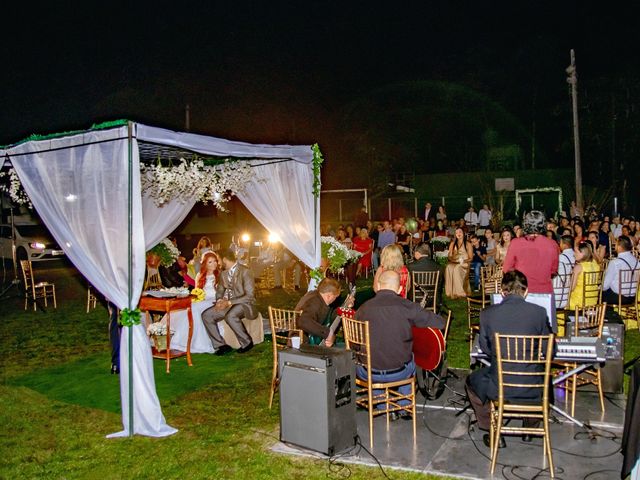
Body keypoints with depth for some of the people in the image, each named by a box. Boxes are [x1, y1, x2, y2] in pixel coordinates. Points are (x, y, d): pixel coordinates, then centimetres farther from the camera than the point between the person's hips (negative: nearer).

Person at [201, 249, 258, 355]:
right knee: (206, 315, -13)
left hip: (244, 304, -7)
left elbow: (249, 296, -17)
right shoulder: (224, 273, 11)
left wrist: (229, 302, -22)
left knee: (230, 316, -37)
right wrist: (220, 301, -6)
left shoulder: (245, 271, -13)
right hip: (227, 304, 7)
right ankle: (221, 345, -7)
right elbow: (220, 291, 19)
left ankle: (247, 342, -15)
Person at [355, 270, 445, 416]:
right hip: (399, 372, 0)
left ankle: (383, 407, 38)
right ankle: (405, 406, 43)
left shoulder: (363, 308, -8)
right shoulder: (406, 306, -12)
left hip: (369, 374, 0)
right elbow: (440, 322, -5)